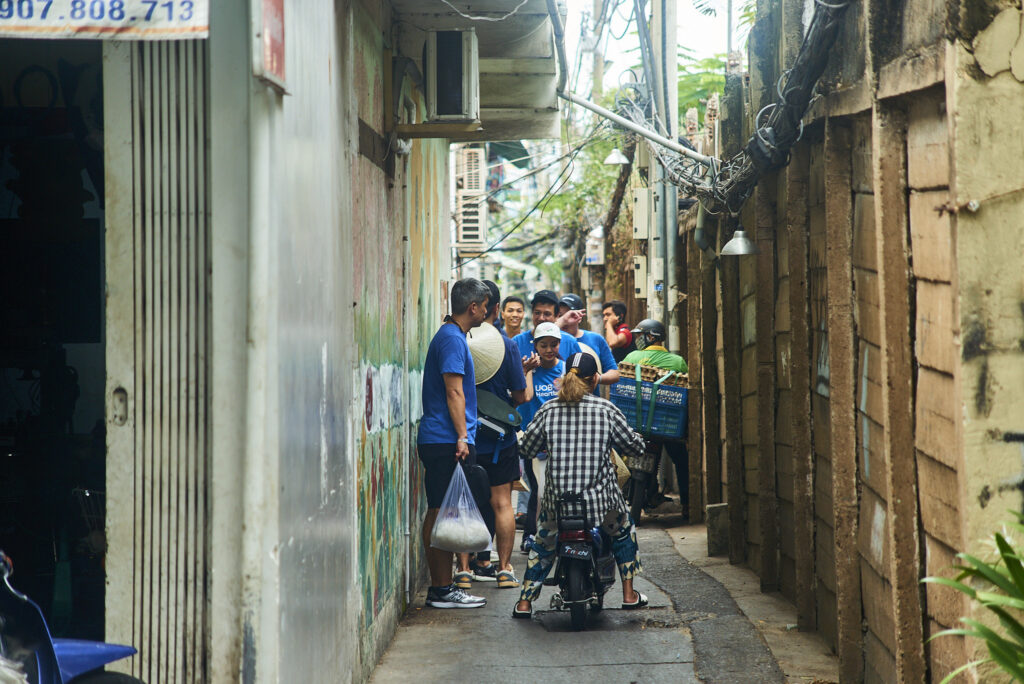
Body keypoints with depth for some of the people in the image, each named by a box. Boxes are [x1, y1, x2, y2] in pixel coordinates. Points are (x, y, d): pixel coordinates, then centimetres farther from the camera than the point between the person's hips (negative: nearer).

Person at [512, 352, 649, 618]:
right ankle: (629, 594, 30)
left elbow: (527, 449, 7)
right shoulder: (606, 409, -3)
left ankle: (524, 603, 23)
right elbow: (634, 446, 5)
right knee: (623, 531, 29)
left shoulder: (548, 410, 0)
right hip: (600, 500, -1)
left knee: (542, 546, 26)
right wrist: (637, 439, 28)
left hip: (557, 500, 1)